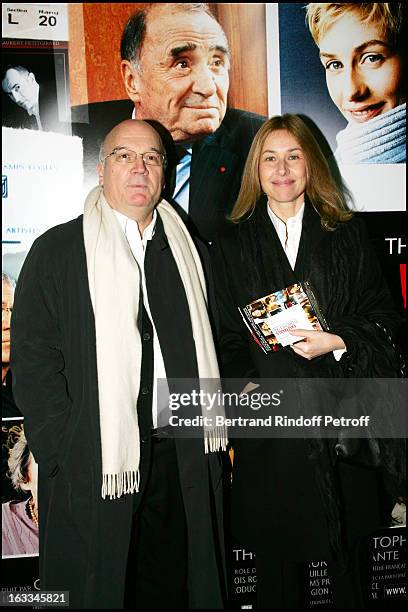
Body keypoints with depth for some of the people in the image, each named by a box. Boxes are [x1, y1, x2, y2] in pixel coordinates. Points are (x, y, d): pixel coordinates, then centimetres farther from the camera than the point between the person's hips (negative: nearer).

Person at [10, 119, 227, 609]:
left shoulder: (185, 248, 9)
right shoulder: (57, 250, -4)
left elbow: (204, 344, 12)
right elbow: (33, 362, -7)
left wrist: (208, 431, 6)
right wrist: (64, 456, -11)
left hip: (185, 456, 4)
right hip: (96, 468, -3)